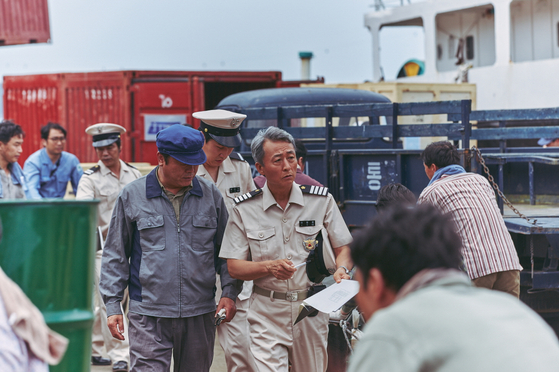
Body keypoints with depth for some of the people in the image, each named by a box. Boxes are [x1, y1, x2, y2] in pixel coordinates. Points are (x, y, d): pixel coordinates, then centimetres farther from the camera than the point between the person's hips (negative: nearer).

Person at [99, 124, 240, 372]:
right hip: (148, 315, -3)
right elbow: (115, 255, 6)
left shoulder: (211, 195, 8)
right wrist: (113, 305, 1)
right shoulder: (132, 196, 2)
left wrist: (229, 292, 1)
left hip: (200, 314, 3)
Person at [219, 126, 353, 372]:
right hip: (267, 312, -1)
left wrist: (342, 269, -14)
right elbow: (234, 267, 0)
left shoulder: (321, 200, 2)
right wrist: (269, 267, -17)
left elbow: (343, 248, 8)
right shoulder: (244, 210, 0)